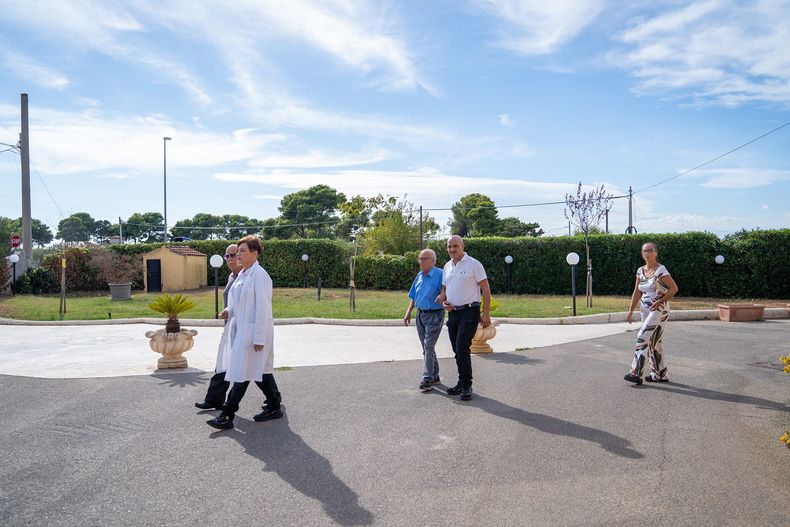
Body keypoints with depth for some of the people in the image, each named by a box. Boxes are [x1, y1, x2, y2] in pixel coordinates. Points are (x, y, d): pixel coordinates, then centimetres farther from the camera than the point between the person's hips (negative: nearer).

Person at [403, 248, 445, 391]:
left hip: (434, 315, -8)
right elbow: (413, 297, 18)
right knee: (427, 347, 13)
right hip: (420, 315, 8)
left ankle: (428, 379, -10)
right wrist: (408, 313, 12)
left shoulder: (440, 275, -12)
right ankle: (435, 376, 24)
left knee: (428, 346, -13)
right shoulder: (419, 276, 12)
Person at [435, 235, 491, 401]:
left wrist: (486, 313, -13)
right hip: (453, 312, 7)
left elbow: (485, 289, -8)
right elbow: (444, 288, 22)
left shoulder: (474, 264, -8)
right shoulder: (447, 266, 12)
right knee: (458, 350, 11)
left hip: (469, 312, -7)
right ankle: (462, 384, 22)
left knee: (462, 349, -14)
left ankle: (466, 385, -4)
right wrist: (444, 300, 0)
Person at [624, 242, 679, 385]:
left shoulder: (661, 270, -12)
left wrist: (660, 301, -19)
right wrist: (631, 311, 6)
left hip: (659, 310, -8)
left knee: (643, 337, -16)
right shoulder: (640, 271, 8)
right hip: (645, 310, 8)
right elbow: (637, 292, 11)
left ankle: (635, 372, -14)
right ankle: (660, 374, 21)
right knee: (653, 341, 12)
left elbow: (674, 288, -12)